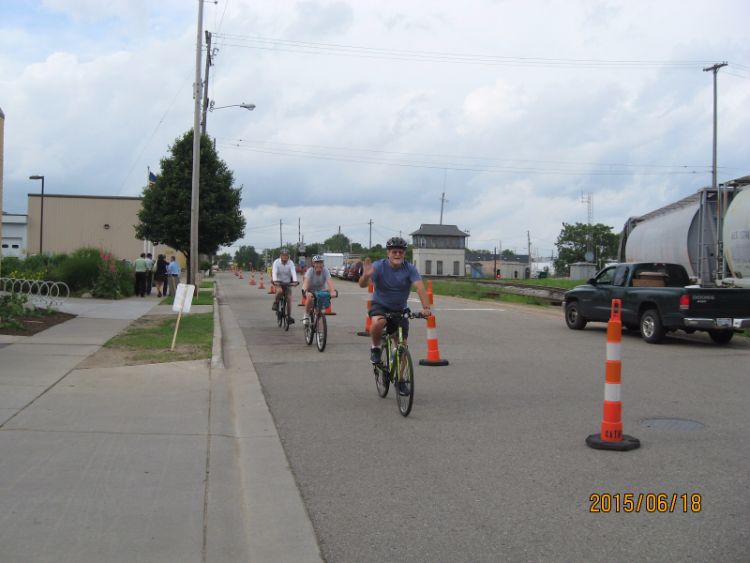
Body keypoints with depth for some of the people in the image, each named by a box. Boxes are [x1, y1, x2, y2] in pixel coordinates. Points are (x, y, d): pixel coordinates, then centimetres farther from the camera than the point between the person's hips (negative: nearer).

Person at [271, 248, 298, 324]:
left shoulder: (290, 263, -15)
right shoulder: (276, 262, -18)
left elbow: (293, 272, -29)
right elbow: (274, 272, -32)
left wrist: (295, 281, -47)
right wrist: (274, 280, -49)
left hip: (287, 282, 2)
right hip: (278, 282, -2)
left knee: (289, 298, -9)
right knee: (279, 291, -34)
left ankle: (289, 316, -2)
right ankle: (275, 303, -6)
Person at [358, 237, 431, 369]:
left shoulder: (410, 269, -13)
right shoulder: (379, 266, -17)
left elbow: (420, 287, -27)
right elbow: (363, 285, -29)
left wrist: (426, 307, -43)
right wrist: (366, 275, -53)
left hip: (399, 310, 2)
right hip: (380, 305, -2)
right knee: (378, 322, -36)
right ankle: (376, 348, -6)